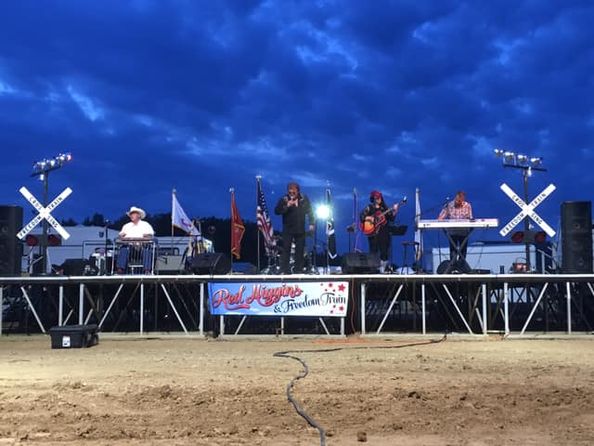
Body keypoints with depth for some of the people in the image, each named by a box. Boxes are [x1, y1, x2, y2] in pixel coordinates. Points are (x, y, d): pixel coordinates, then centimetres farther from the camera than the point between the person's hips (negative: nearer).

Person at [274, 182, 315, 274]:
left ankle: (298, 270, 16)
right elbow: (276, 211, -13)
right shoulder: (284, 199, -6)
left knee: (300, 250, 7)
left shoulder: (304, 199, 1)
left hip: (300, 229, 2)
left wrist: (311, 224, 3)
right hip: (288, 229, -2)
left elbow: (309, 211, 9)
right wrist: (286, 206, -26)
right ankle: (284, 270, -2)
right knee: (286, 249, -5)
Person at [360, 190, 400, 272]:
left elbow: (391, 219, 5)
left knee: (384, 249, -1)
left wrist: (394, 211, -11)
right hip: (372, 231, -3)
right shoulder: (369, 208, 4)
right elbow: (361, 216, -4)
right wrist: (368, 218, -19)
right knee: (373, 250, -5)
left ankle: (382, 267, 6)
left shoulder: (385, 208, 11)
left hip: (384, 232, 3)